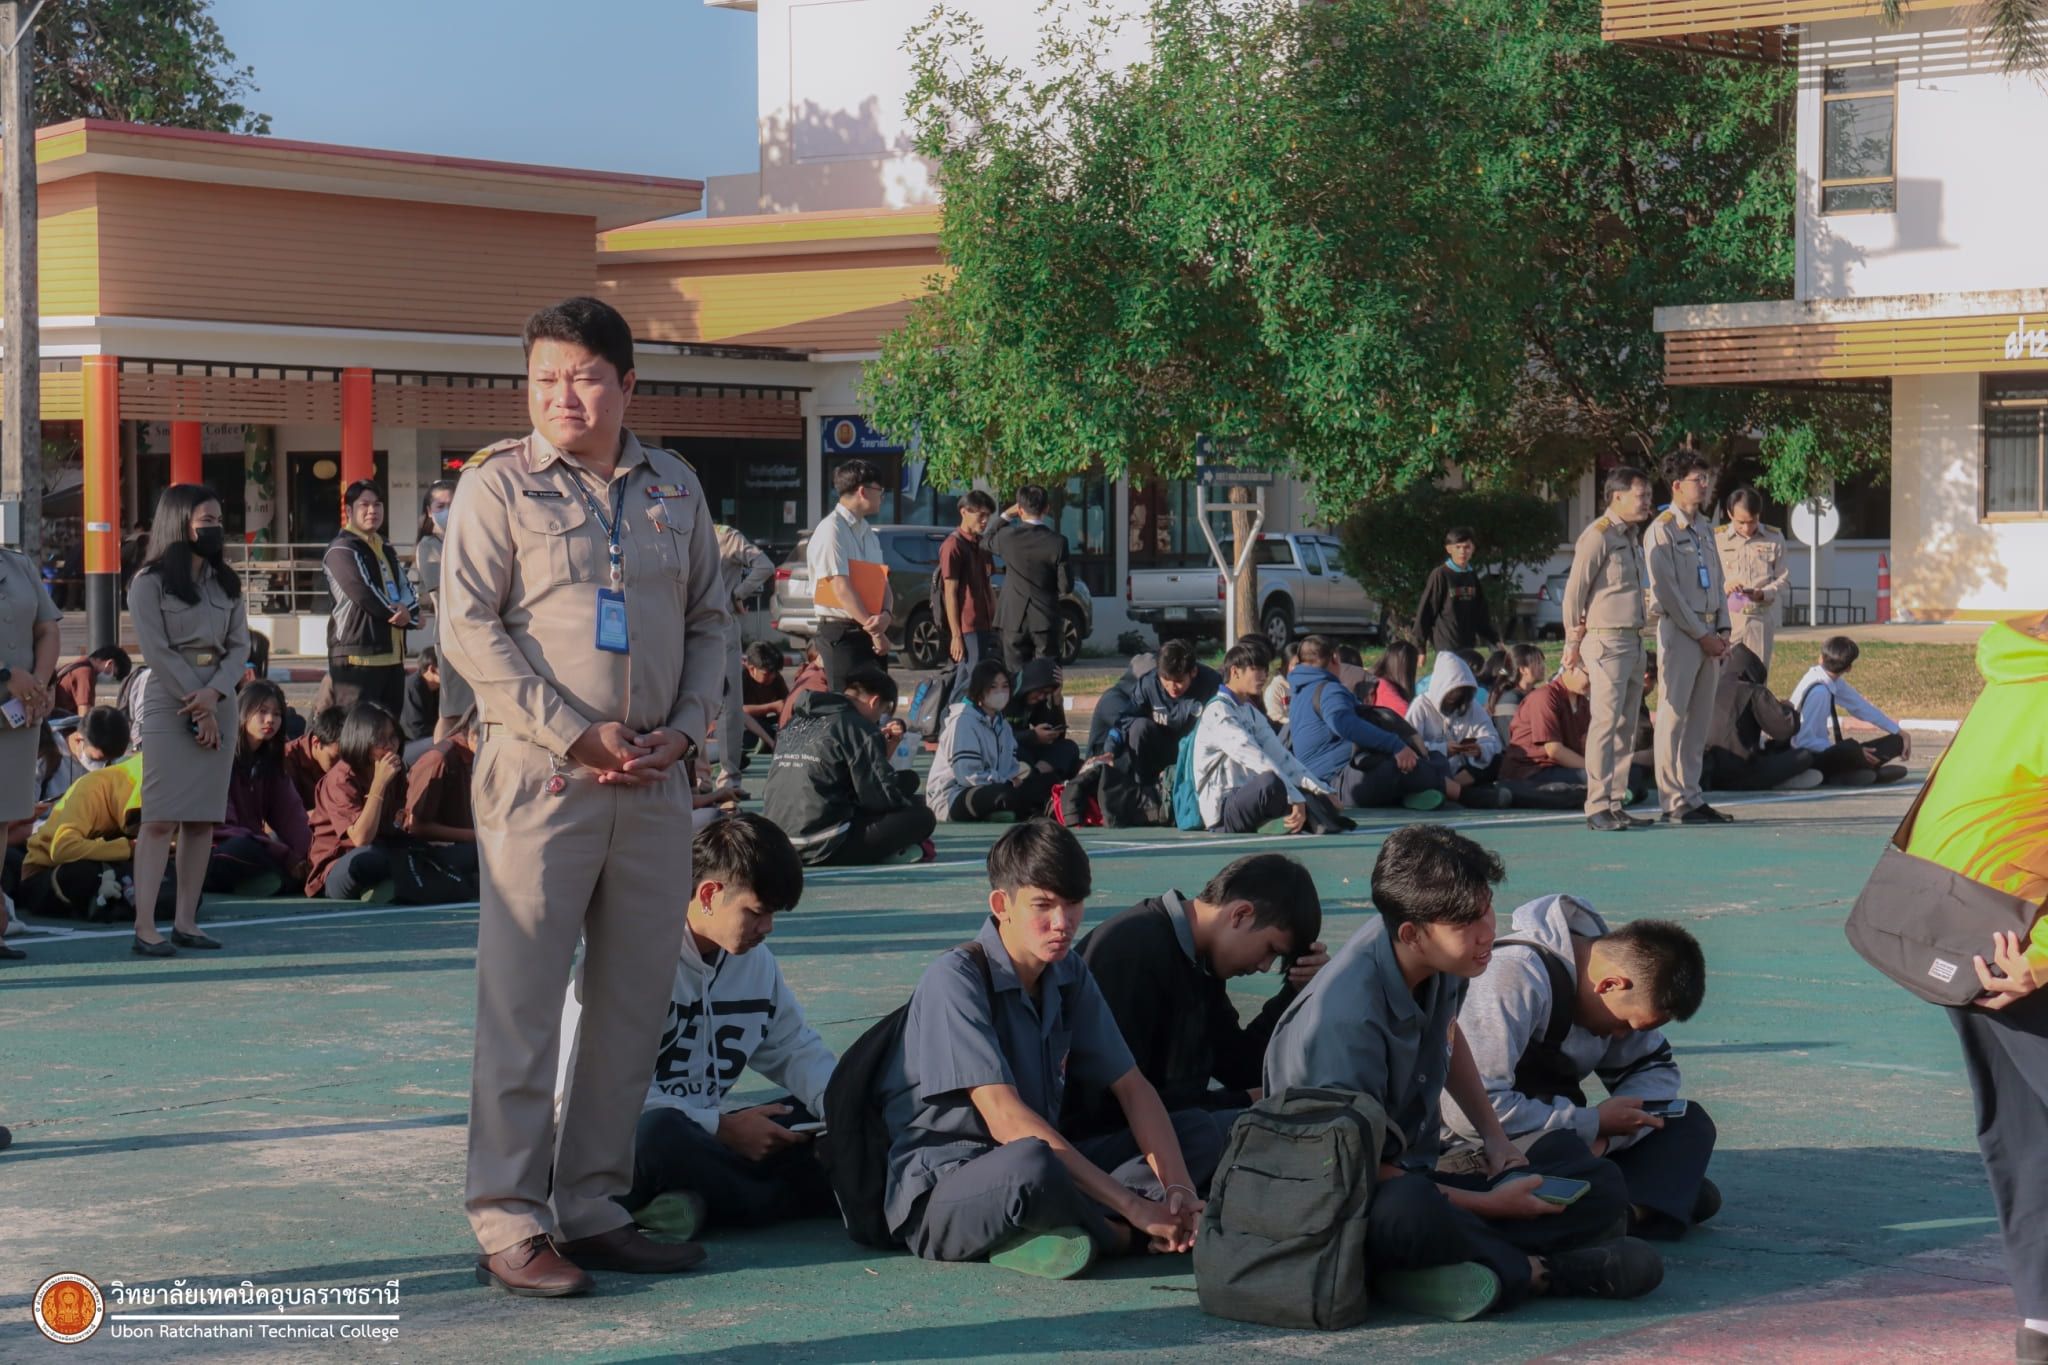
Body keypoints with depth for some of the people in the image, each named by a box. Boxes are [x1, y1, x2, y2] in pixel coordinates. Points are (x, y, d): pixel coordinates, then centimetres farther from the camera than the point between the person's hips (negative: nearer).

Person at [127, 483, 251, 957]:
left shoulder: (226, 583, 14)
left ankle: (186, 922, 6)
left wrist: (213, 694, -10)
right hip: (169, 706, -5)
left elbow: (239, 647, 7)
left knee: (203, 819, 3)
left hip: (219, 703, 5)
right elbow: (156, 652, -8)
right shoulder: (150, 582, -1)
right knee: (161, 818, -9)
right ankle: (145, 928, -11)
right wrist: (198, 711, -11)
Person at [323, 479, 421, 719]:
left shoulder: (386, 549, 22)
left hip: (392, 656, 9)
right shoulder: (342, 550, -6)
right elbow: (364, 595, -17)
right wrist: (398, 611, -4)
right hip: (357, 656, -9)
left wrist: (407, 610, -9)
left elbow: (408, 589, 13)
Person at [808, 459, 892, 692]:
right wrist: (874, 631, -16)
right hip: (842, 635, -8)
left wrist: (886, 615, -10)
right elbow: (842, 587, -17)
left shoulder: (868, 534, 17)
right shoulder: (832, 530, -10)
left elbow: (884, 583, 13)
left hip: (870, 635, 8)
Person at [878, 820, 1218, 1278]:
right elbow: (1005, 1119, -25)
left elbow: (1131, 1087, 8)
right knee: (1029, 1164, -41)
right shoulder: (954, 980, -16)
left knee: (1198, 1131, -1)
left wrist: (1178, 1188, -12)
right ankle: (1120, 1235, -11)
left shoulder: (1069, 975, 8)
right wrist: (1133, 1205, -27)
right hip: (939, 1192, -9)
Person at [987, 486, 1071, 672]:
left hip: (1014, 620, 1)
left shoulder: (1008, 537, -8)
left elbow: (988, 543, 17)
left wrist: (1006, 515, 20)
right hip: (1045, 621, -1)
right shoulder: (1057, 542, -11)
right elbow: (1065, 587, -7)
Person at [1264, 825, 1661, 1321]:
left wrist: (1492, 1134, 14)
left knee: (1602, 1183, 0)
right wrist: (1488, 1203, -16)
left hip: (1420, 1176, 9)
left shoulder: (1442, 960, -1)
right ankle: (1533, 1270, -17)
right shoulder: (1347, 1018, -27)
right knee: (1410, 1210, -44)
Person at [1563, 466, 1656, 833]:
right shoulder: (1598, 536, -10)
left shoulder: (1633, 535, 17)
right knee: (1605, 723, -11)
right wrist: (1574, 643, -4)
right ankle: (1597, 807, -9)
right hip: (1606, 641, -9)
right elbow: (1574, 591, -9)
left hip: (1633, 640, 9)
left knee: (1626, 727, 9)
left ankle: (1617, 805, 14)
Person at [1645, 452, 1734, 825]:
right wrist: (1701, 634, -12)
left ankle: (1692, 797, 13)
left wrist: (1722, 631, 7)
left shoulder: (1703, 528, 17)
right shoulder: (1662, 530, -7)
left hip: (1709, 632, 8)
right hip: (1678, 630, -8)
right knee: (1673, 716, -7)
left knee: (1700, 718, 8)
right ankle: (1675, 802, -6)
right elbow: (1667, 590, -12)